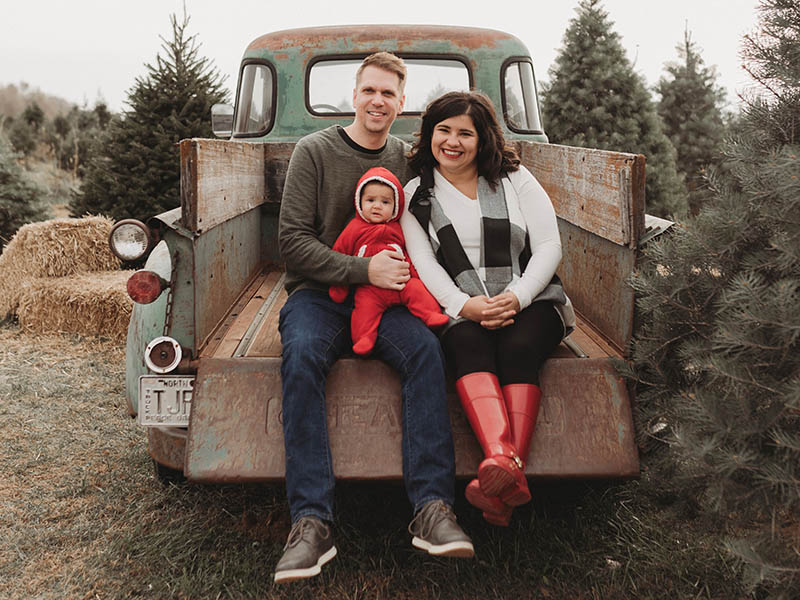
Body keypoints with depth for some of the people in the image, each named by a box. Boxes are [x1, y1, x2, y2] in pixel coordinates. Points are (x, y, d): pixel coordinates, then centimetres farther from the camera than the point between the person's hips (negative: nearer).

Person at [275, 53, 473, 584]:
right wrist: (362, 269, -18)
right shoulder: (314, 152, 1)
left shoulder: (407, 160, 13)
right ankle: (312, 521, -35)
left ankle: (432, 509, -31)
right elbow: (293, 239, -6)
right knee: (301, 357, -34)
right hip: (318, 292, -2)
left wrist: (403, 271, -5)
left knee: (425, 347, -29)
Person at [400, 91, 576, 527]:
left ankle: (511, 466, -45)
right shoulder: (417, 195, 13)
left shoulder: (514, 179, 11)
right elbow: (423, 264, 0)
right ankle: (501, 459, -54)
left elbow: (549, 246, 4)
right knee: (467, 344, -34)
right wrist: (465, 305, -18)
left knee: (518, 348, -32)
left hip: (530, 300, 0)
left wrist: (517, 296, -13)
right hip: (461, 310, 0)